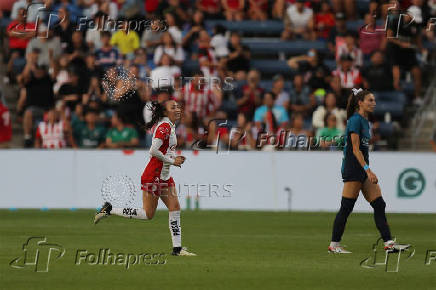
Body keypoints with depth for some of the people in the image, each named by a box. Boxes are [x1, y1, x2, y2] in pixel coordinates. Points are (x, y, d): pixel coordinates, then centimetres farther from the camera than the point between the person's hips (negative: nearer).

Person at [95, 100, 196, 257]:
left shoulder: (169, 126, 14)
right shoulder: (164, 126, -17)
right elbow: (153, 151, -26)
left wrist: (175, 159, 9)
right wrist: (171, 161, -16)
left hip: (164, 176, 10)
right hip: (154, 176, -10)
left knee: (175, 208, 2)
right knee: (148, 214, -4)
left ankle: (177, 248, 3)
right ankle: (109, 210, 8)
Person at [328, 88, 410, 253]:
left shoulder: (365, 121, 16)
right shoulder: (355, 120, -12)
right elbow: (355, 149, -17)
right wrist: (368, 170, -23)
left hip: (363, 169, 10)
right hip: (353, 168, -10)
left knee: (379, 205, 2)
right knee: (346, 207, -6)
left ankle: (389, 243, 0)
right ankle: (334, 245, 1)